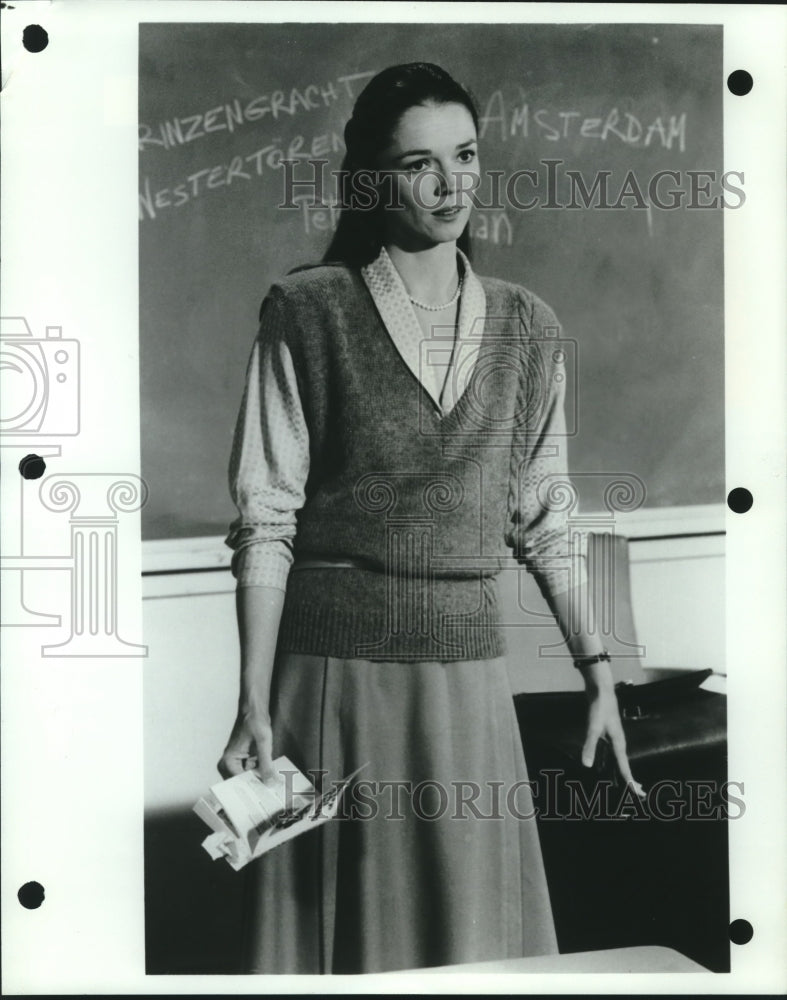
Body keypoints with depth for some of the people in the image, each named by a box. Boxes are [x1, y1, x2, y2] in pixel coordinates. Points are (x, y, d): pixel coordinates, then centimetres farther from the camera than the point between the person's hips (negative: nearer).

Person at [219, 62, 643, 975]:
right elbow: (264, 520, -5)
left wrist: (598, 672, 7)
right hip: (334, 665, -3)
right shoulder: (308, 311, -4)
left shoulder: (525, 327, 7)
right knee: (341, 923, 8)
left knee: (479, 927, 11)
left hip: (467, 663, 3)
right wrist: (253, 707, -10)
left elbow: (543, 517, 12)